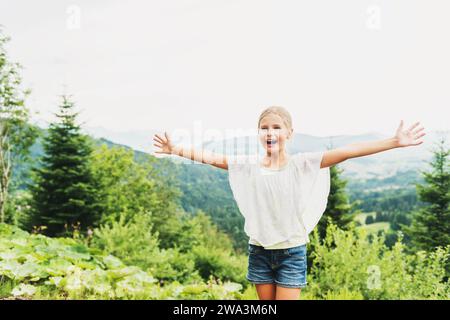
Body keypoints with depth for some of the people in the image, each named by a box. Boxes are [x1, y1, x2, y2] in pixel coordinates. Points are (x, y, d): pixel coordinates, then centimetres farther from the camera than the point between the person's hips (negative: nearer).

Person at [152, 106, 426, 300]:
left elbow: (346, 152, -20)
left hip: (292, 252, -3)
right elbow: (209, 158, 0)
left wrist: (394, 142, -26)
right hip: (260, 251, 3)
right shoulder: (248, 165, -3)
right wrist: (176, 150, -5)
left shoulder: (302, 164, -11)